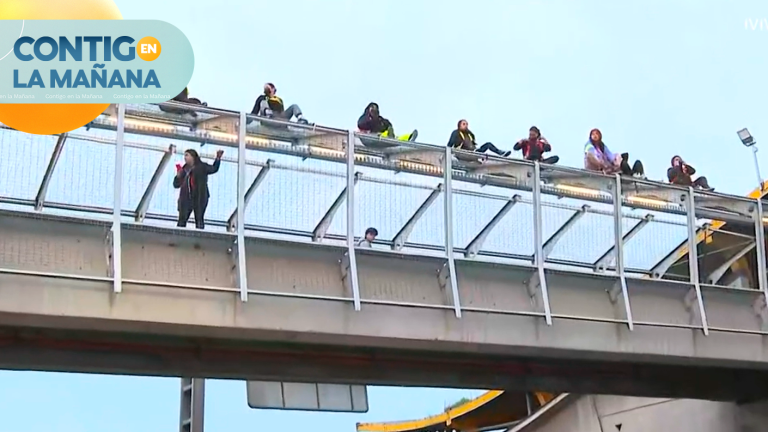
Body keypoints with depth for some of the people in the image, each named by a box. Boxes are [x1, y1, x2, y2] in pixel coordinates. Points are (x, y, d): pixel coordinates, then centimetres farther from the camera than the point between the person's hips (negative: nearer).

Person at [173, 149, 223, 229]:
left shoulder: (202, 167, 5)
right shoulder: (184, 169, 15)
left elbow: (213, 169, -5)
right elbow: (176, 184, 15)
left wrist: (218, 158, -18)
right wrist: (178, 175, -4)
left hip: (199, 198, -4)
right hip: (186, 198, 4)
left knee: (199, 220, -5)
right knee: (182, 220, -2)